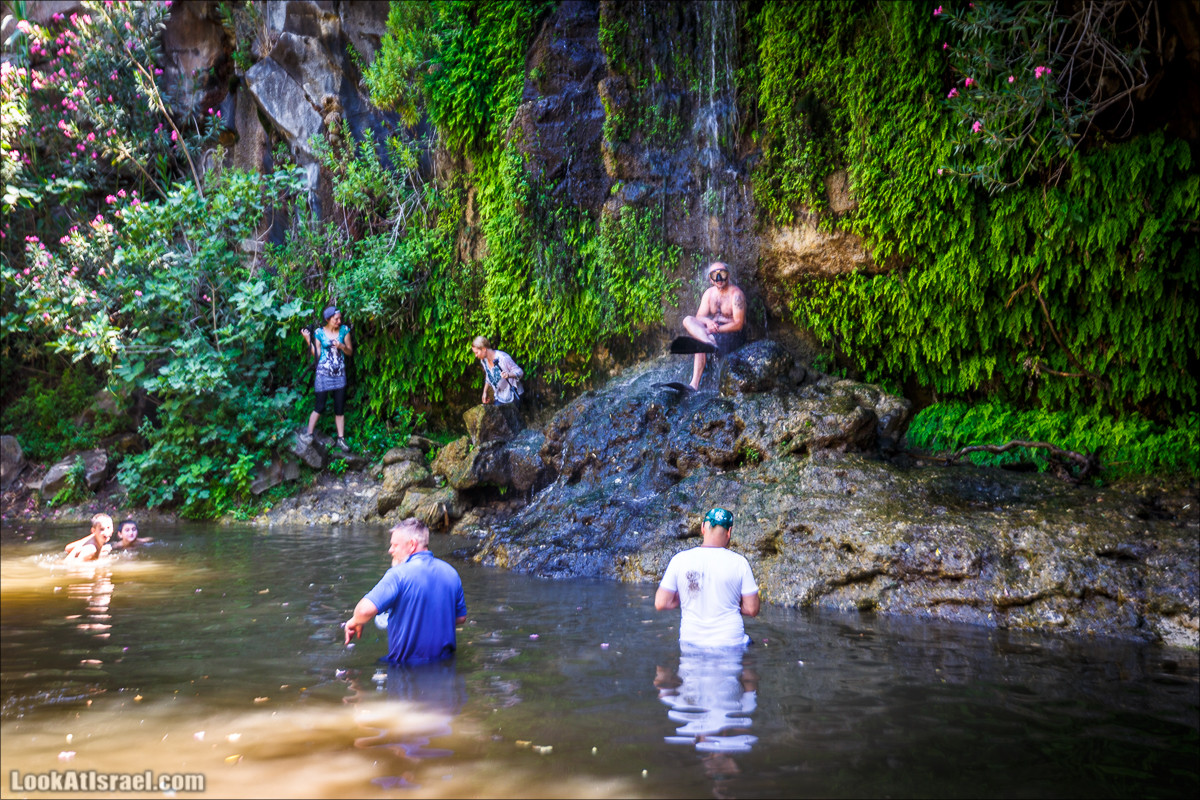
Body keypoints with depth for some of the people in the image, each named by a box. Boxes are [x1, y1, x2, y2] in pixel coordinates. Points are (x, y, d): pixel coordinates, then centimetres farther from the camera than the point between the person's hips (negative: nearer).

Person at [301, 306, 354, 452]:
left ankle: (341, 439, 11)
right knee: (320, 407, -2)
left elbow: (350, 352, 6)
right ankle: (309, 435, 11)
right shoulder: (319, 333, -3)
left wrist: (341, 346, -13)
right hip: (323, 374, -2)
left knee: (340, 409, 5)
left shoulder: (344, 330, 1)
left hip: (339, 374, 2)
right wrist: (308, 340, -12)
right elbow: (317, 354, -4)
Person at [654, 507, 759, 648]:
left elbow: (660, 604, -2)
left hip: (690, 642, 2)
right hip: (730, 642, -2)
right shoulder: (739, 562, -5)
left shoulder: (680, 560, -3)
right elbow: (752, 610, -2)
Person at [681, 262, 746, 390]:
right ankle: (710, 342, -48)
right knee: (688, 320, -22)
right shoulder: (709, 293, 9)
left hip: (733, 334, -7)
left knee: (699, 343, -32)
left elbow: (738, 324, -19)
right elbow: (699, 316, 3)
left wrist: (715, 329, -25)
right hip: (713, 330, 7)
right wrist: (708, 322, -23)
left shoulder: (736, 294, -12)